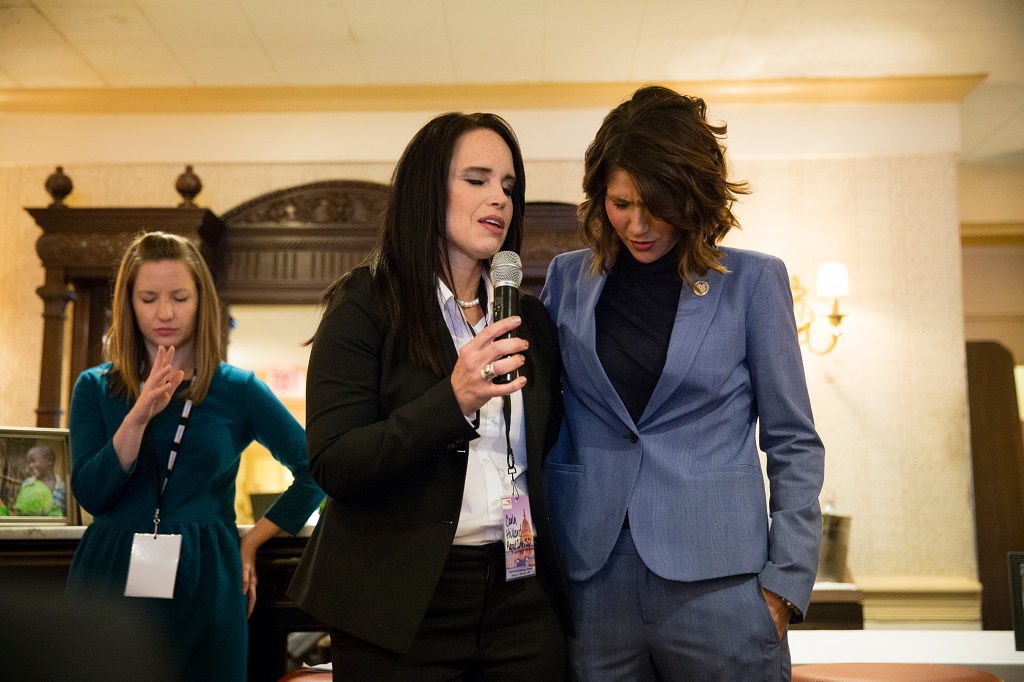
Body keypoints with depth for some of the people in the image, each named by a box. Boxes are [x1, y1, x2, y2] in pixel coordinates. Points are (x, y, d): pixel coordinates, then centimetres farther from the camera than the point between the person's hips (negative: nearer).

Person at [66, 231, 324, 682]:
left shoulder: (236, 390, 0)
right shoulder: (95, 388, 4)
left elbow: (315, 471, 3)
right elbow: (90, 495, -7)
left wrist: (251, 542, 0)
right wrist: (139, 415, -19)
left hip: (203, 584, -1)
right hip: (111, 580, 1)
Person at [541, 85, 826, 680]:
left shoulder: (753, 281, 0)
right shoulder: (568, 279, 6)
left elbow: (793, 443, 2)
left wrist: (786, 582, -4)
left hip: (719, 584, -2)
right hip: (593, 581, 2)